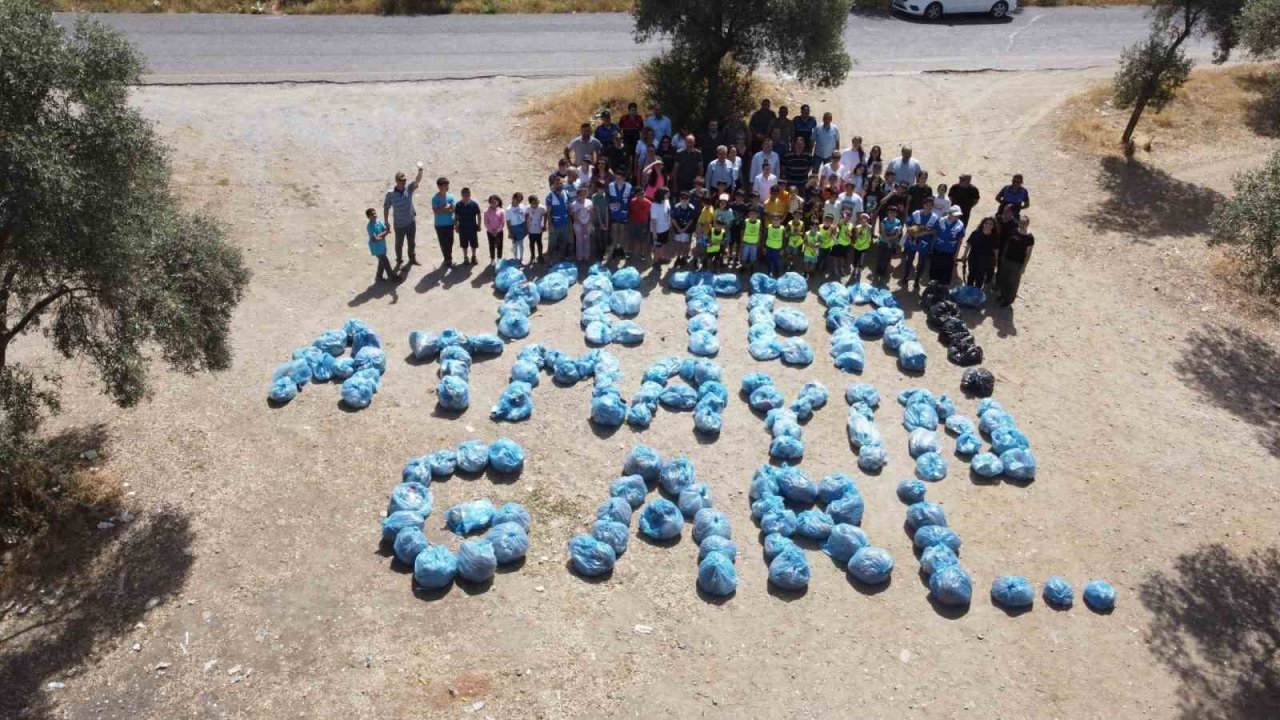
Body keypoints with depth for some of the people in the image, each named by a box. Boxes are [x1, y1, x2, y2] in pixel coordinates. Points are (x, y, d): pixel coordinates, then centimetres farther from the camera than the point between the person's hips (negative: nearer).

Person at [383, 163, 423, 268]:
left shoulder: (409, 188, -12)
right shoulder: (390, 194, -17)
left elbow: (417, 180, -30)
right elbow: (386, 208, -6)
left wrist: (420, 170, -48)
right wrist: (386, 221, -3)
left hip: (411, 222, 2)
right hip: (399, 225, -2)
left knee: (411, 242, 22)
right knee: (399, 244, 15)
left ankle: (412, 258, 45)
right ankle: (399, 261, 37)